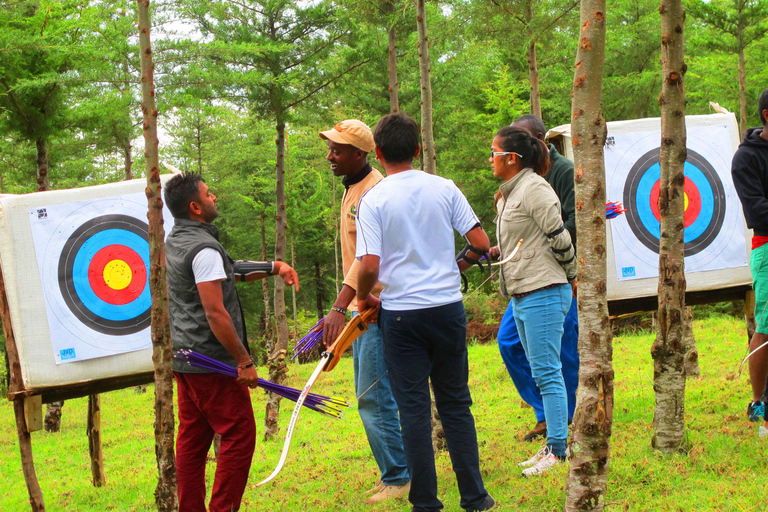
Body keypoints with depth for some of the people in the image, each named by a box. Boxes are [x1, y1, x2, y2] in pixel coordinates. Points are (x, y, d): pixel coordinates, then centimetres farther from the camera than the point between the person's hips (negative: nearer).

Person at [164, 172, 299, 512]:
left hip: (184, 360, 10)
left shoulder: (172, 243, 12)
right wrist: (244, 360, -17)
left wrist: (273, 267, 20)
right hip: (212, 362, -9)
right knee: (239, 435, -3)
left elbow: (229, 271, 22)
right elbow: (215, 312, -22)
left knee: (192, 438, 12)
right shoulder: (204, 248, -18)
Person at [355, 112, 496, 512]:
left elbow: (369, 266, -15)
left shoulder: (373, 200, -8)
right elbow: (481, 243, -1)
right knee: (455, 404, 12)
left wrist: (363, 298, 5)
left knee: (414, 408, 5)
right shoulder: (444, 189, 0)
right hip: (447, 307, 2)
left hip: (401, 313, -2)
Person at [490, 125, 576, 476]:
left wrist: (572, 276, -4)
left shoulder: (534, 188, -13)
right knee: (542, 372, 13)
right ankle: (554, 443, 19)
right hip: (521, 296, 10)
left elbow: (558, 237, -13)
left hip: (544, 293, -10)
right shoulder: (508, 194, 16)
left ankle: (557, 449, -5)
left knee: (547, 372, -8)